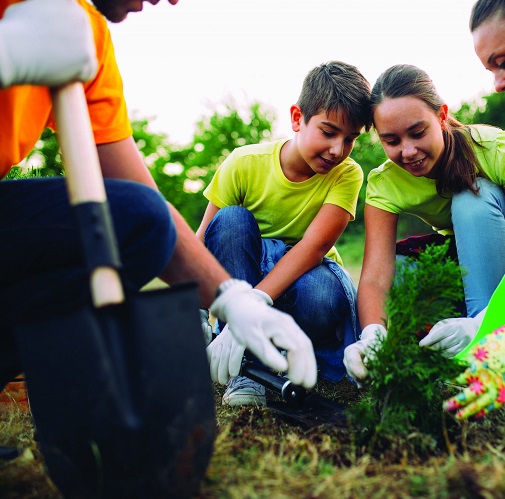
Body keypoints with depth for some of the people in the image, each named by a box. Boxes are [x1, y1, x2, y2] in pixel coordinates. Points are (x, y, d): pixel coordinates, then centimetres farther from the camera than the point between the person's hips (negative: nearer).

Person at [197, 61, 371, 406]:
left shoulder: (346, 174, -15)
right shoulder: (244, 164, -15)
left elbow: (314, 246, -29)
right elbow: (201, 244, -15)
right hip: (243, 274, 2)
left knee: (321, 294, -37)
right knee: (231, 221, -29)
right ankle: (245, 367, -25)